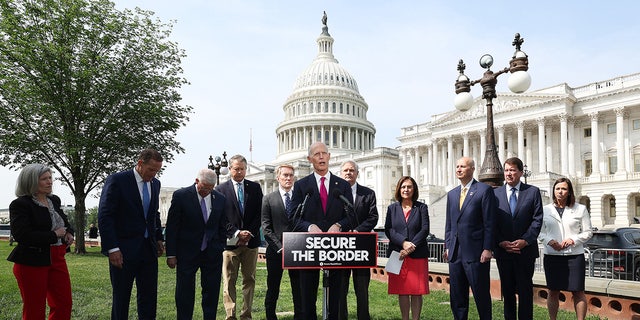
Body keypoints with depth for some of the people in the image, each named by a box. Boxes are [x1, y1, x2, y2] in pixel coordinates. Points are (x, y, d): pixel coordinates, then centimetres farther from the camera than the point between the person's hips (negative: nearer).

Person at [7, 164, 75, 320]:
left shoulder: (54, 200, 9)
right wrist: (54, 235, -17)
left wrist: (69, 232, 6)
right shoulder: (20, 204, -11)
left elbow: (63, 220, 27)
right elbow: (22, 235, -22)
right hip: (32, 263, -6)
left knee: (64, 305, 8)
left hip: (57, 259, 7)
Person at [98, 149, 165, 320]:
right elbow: (104, 216, -12)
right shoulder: (117, 180, -9)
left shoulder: (155, 184, 10)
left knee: (149, 298, 9)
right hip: (124, 250, -5)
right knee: (121, 299, 7)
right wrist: (112, 248, -16)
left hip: (149, 249, 6)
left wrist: (159, 238, 12)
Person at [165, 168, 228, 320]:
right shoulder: (181, 195, -7)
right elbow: (171, 227, -5)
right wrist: (171, 254, -7)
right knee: (184, 292, 5)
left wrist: (221, 250, 8)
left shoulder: (220, 199, 3)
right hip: (187, 252, -2)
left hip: (212, 253, 3)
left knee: (212, 292, 7)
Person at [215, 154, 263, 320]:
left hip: (251, 240, 2)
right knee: (229, 281, 0)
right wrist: (236, 233, -12)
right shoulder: (220, 189, 2)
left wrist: (249, 233, -7)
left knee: (249, 280, 7)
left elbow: (259, 214, 5)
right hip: (230, 242, -2)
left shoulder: (255, 188, 9)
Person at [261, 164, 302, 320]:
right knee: (272, 289, 5)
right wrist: (280, 247, -9)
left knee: (299, 289, 5)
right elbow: (266, 227, -2)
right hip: (276, 250, -1)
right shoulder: (268, 199, 3)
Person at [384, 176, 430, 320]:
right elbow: (388, 230, 0)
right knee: (402, 291, 5)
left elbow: (425, 230, -2)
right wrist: (403, 242, -15)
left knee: (417, 291, 1)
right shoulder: (392, 208, 10)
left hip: (417, 255, -1)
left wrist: (411, 247, -13)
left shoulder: (421, 207, 6)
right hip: (397, 254, 1)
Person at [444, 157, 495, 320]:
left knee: (481, 294, 2)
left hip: (476, 252, -6)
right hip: (455, 252, 6)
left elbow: (489, 222, -7)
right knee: (457, 296, 11)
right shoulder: (452, 194, 15)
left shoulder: (484, 190, -3)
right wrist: (447, 246, 10)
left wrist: (487, 249, -12)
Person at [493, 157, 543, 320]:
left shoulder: (533, 191, 4)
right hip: (503, 250, 2)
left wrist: (525, 241, -13)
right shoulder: (495, 193, 7)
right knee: (507, 290, 10)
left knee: (525, 289, 5)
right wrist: (501, 242, -9)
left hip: (525, 250, -1)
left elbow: (537, 219, -2)